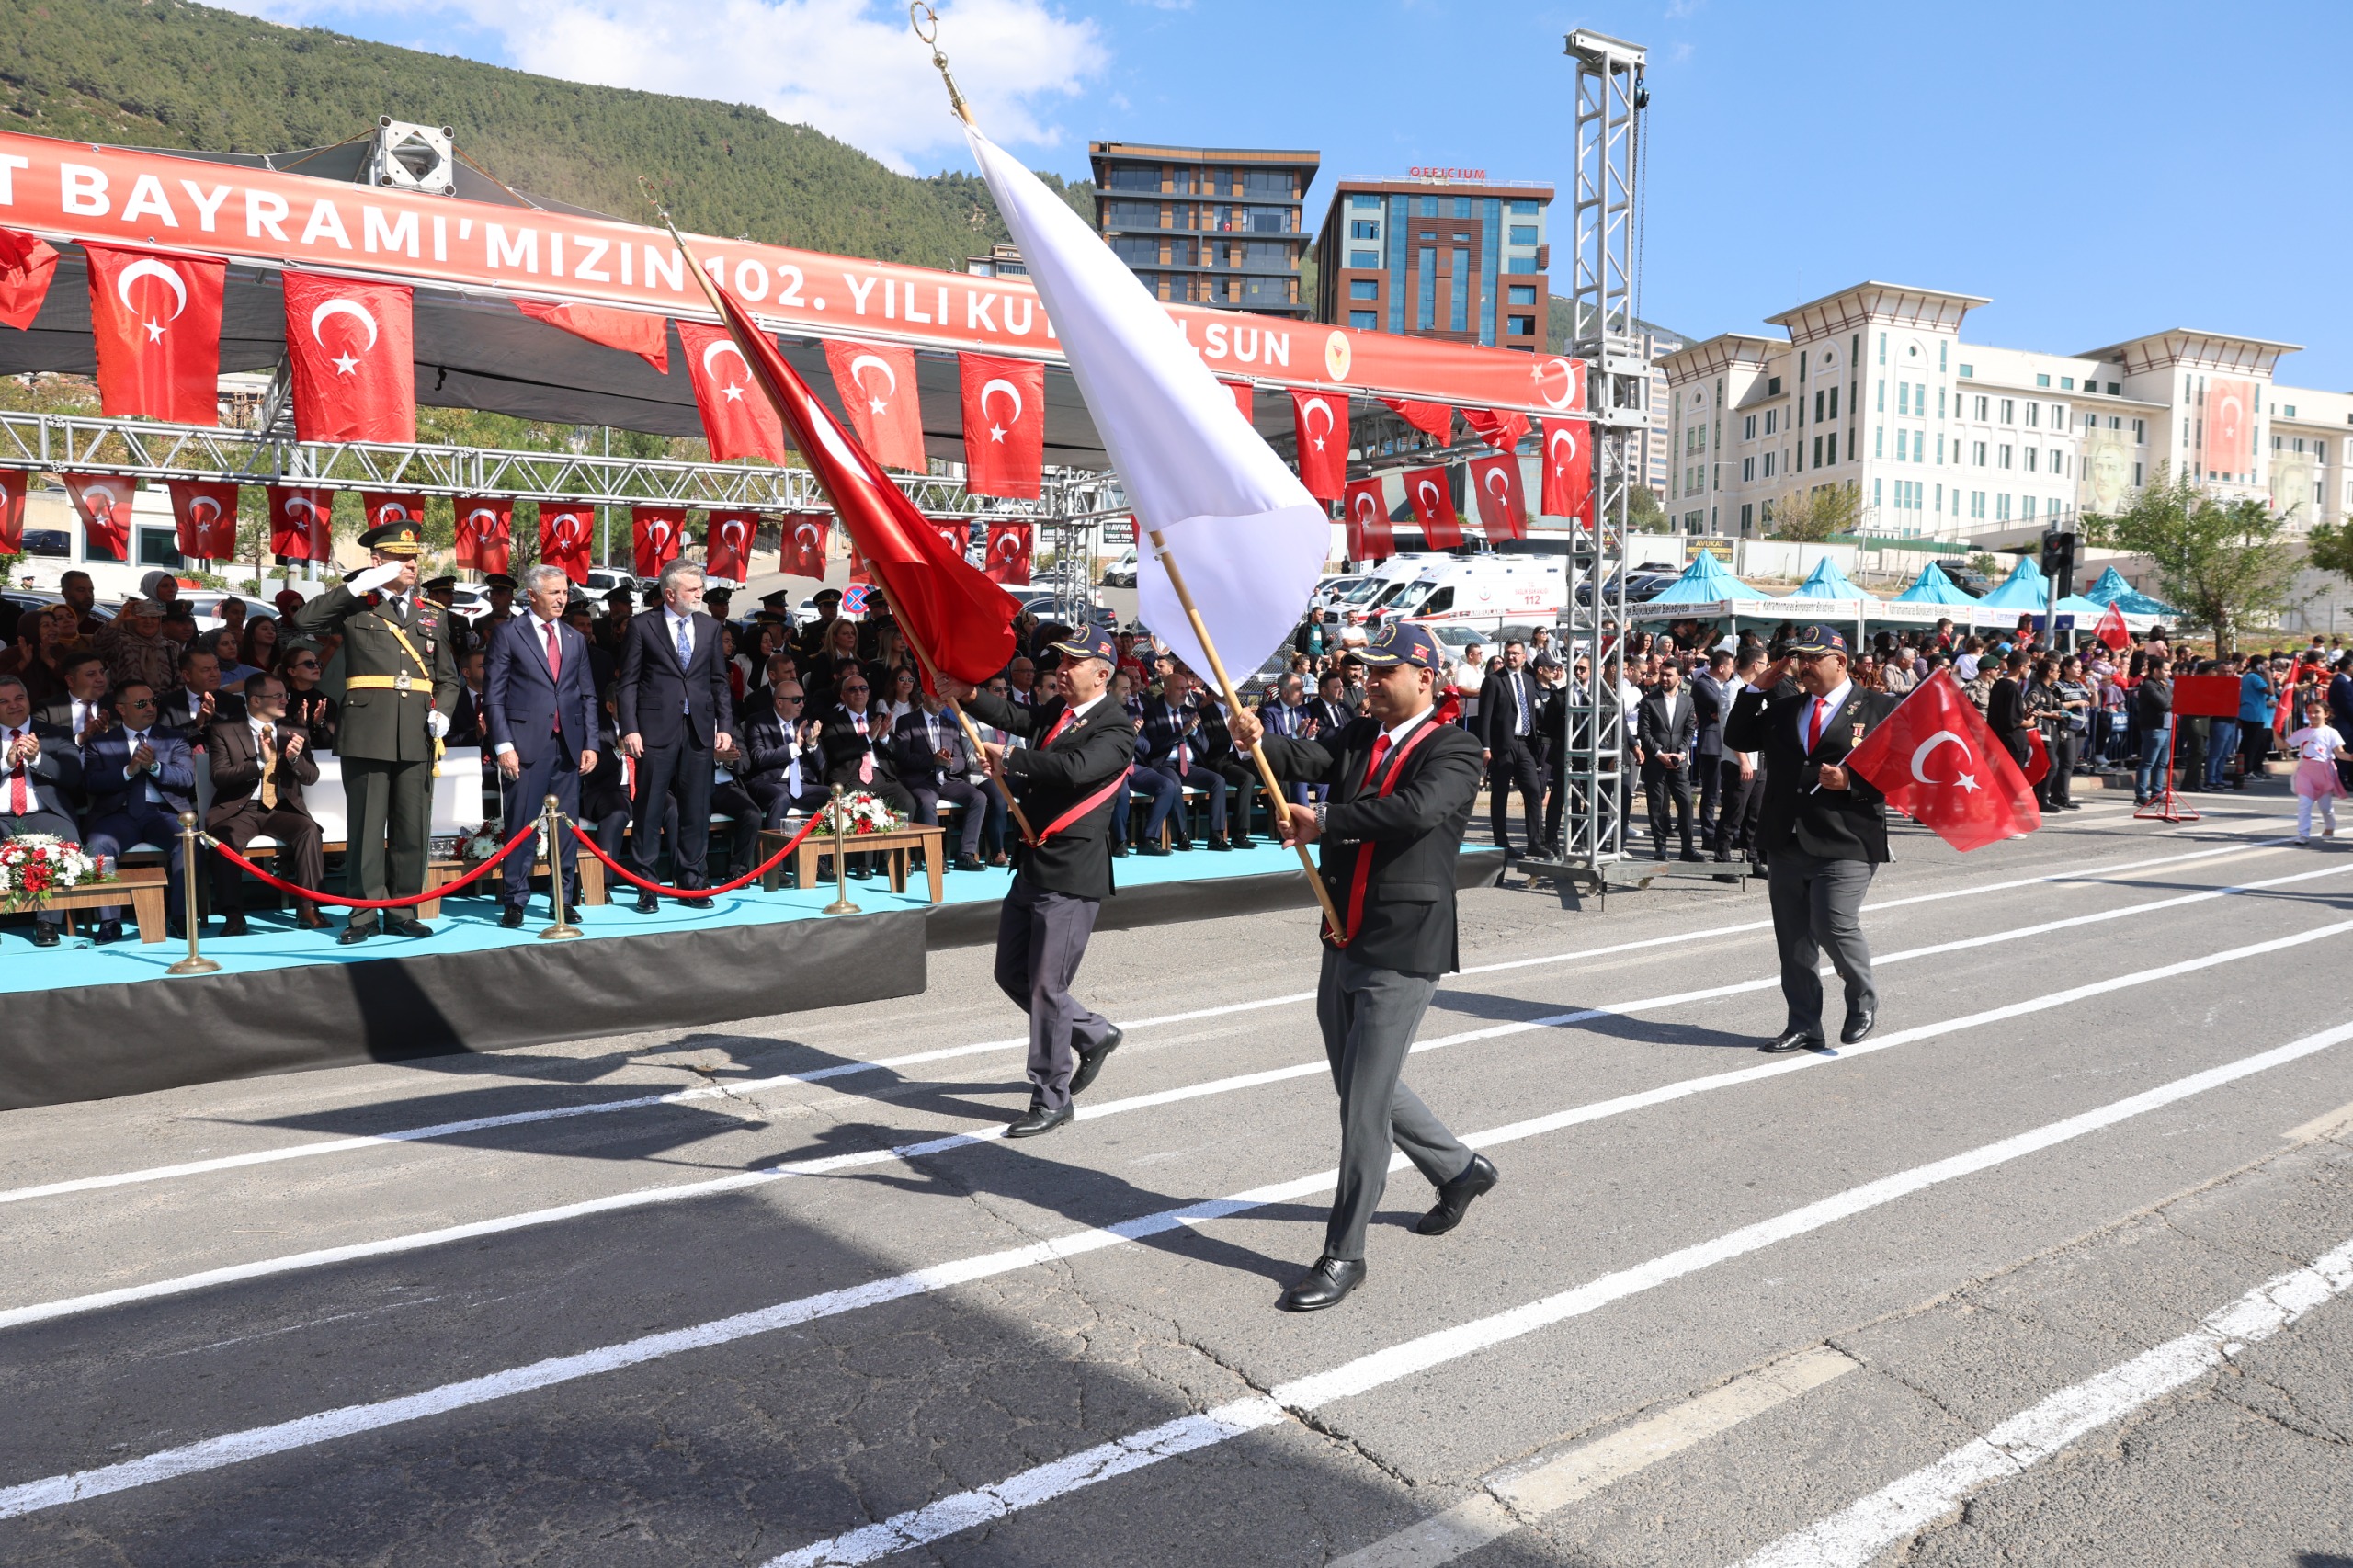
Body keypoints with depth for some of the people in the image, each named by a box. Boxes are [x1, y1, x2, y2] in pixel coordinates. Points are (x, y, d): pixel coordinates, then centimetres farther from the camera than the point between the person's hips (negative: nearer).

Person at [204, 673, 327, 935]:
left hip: (283, 809, 2)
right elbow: (219, 776, -6)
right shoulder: (225, 731, 5)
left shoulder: (294, 732, 14)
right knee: (224, 837, -33)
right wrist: (260, 762, -20)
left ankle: (307, 907, -27)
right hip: (240, 810, -2)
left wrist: (294, 758, -14)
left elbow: (311, 777, 7)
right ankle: (233, 914, -24)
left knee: (308, 829, -30)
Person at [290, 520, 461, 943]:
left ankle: (402, 910, 16)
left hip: (418, 735, 3)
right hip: (368, 732, -3)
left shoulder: (433, 614, 16)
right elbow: (304, 621, -11)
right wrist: (357, 586, -11)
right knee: (366, 827, 1)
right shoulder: (355, 606, 6)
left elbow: (447, 678, 18)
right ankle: (363, 914, 8)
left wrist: (442, 712, -1)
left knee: (413, 828, 6)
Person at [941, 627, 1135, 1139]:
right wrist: (969, 696, -20)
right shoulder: (1056, 710, 12)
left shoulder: (1116, 728, -12)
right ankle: (1094, 1034, 35)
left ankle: (1051, 1100, 13)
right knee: (1012, 974, 16)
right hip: (1032, 867, 9)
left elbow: (1076, 767, -29)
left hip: (1072, 876, -8)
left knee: (1046, 985, -3)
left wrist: (1009, 758, -22)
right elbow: (1016, 716, -4)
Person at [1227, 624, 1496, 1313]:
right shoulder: (1358, 737, 10)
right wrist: (1255, 742, -28)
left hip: (1403, 952, -7)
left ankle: (1344, 1254, 10)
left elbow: (1416, 810, -29)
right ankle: (1459, 1168, 43)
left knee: (1364, 1101, -4)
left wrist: (1323, 821, -23)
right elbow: (1303, 757, -8)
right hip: (1344, 946, 7)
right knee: (1361, 1087, 20)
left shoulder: (1455, 751, -9)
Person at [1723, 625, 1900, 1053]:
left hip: (1845, 845, -5)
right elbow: (1737, 739, 13)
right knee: (1793, 941, 8)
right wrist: (1756, 690, 6)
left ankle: (1863, 999, 15)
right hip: (1786, 842, 6)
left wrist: (1852, 782, -18)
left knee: (1834, 926, -15)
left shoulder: (1879, 708, 1)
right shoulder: (1783, 709, 16)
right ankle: (1804, 1027, 19)